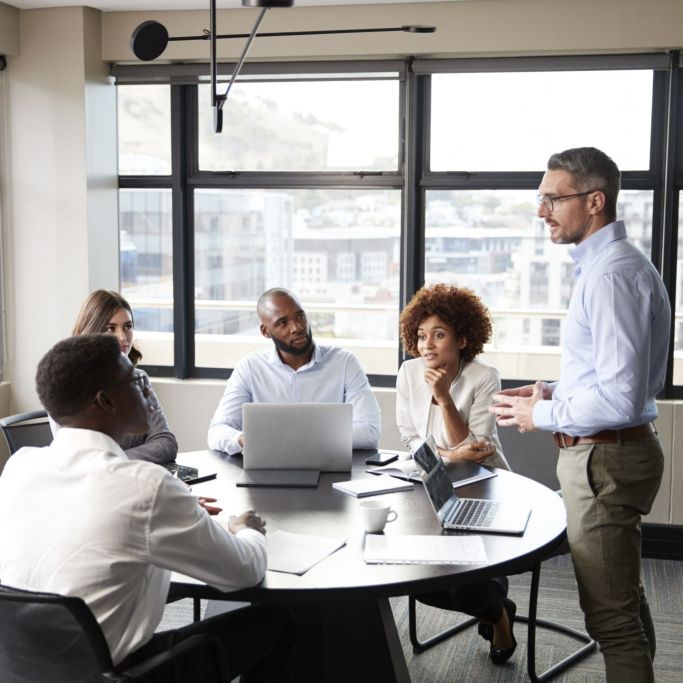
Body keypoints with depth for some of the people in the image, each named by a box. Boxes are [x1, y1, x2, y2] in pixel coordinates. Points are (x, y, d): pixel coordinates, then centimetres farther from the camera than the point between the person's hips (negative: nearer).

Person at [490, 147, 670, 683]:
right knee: (626, 599, 23)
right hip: (609, 453, 11)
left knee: (612, 613, -2)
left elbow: (620, 399, -27)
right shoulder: (611, 263, 12)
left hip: (604, 458, -11)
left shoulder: (611, 275, -21)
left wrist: (542, 415, -14)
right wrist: (557, 392, 10)